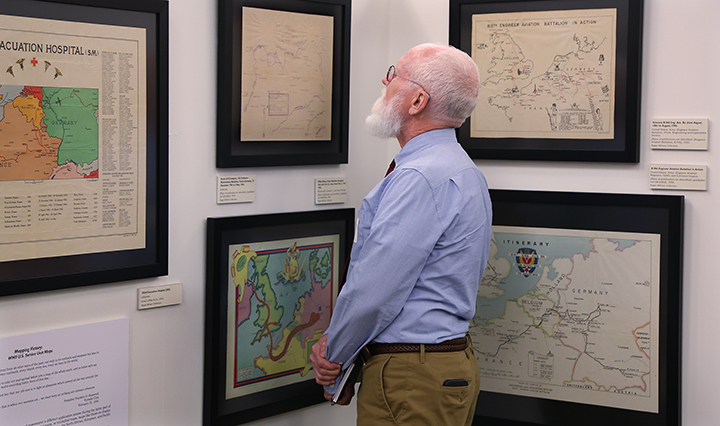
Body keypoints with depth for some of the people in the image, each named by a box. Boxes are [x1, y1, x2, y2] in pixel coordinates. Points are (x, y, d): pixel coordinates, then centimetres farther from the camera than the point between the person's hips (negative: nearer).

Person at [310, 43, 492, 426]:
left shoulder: (419, 178, -22)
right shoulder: (461, 170, 13)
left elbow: (373, 293, -23)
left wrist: (332, 364, -6)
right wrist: (336, 350, 3)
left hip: (411, 383, -10)